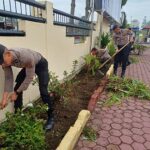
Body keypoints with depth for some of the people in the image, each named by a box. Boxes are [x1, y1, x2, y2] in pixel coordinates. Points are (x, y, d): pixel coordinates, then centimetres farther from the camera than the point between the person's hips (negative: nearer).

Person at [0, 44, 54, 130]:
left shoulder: (26, 56, -44)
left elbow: (29, 77, -33)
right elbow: (8, 78, -15)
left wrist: (16, 92, -26)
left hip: (41, 65, -6)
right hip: (27, 66, 6)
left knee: (43, 91, -16)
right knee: (17, 88, -1)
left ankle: (51, 117, 1)